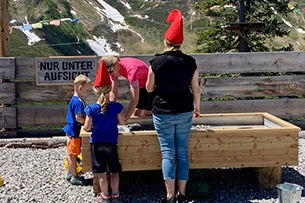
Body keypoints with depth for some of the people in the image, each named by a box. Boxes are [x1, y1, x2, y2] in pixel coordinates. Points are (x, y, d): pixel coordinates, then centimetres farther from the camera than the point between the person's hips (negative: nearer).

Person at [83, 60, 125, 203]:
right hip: (111, 143, 0)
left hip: (96, 143, 0)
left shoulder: (91, 108, -12)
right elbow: (122, 122, 1)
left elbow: (87, 127, -10)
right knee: (114, 171, 15)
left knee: (101, 173, 9)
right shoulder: (115, 106, -10)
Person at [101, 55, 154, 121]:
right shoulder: (113, 69, -16)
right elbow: (113, 92, -10)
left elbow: (135, 100, -40)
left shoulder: (131, 69, -39)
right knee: (135, 115, 7)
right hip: (140, 86, 7)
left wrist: (124, 119, -40)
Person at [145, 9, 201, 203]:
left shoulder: (156, 62, -9)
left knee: (168, 153, 3)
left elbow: (149, 88, 0)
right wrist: (197, 107, 18)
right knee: (182, 152, 10)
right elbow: (195, 89, 3)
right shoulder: (190, 62, -3)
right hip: (184, 113, 2)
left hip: (163, 113, -2)